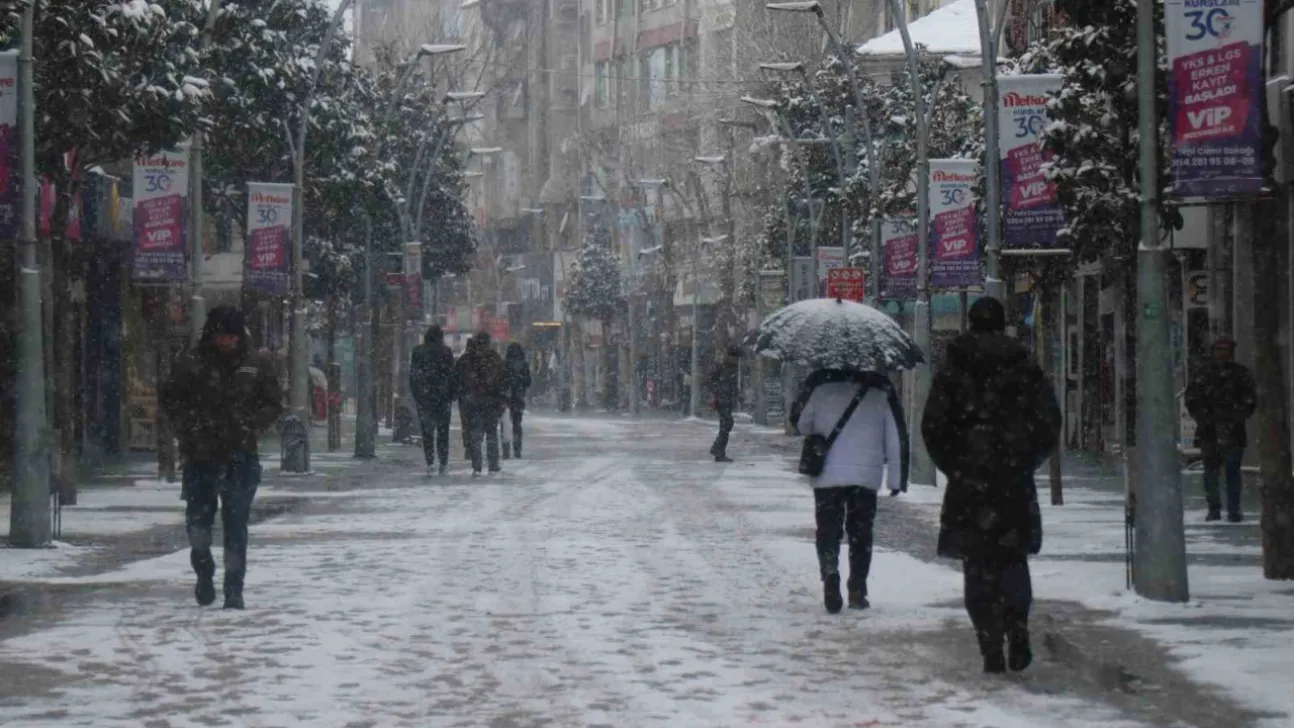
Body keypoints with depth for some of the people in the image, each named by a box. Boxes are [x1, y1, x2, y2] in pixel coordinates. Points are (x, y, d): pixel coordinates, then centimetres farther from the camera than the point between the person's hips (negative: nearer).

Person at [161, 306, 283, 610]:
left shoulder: (257, 364, 3)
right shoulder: (191, 363, -1)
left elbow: (274, 404, 9)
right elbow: (170, 399, 5)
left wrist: (250, 427, -7)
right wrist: (190, 428, -8)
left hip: (241, 457, 0)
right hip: (200, 456, 0)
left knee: (236, 525, -2)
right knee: (198, 519, 6)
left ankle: (234, 590, 3)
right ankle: (204, 571, 33)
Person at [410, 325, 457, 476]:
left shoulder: (418, 352, 0)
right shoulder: (446, 352, -4)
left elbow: (413, 374, 3)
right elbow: (452, 374, -3)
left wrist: (415, 395, 9)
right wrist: (453, 394, 4)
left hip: (423, 395, 1)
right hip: (443, 395, -1)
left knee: (427, 430, 6)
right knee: (443, 430, 7)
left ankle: (430, 463, -3)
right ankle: (444, 464, 3)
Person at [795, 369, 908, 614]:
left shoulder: (820, 387, -1)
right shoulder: (880, 393, 2)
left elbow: (801, 424, 10)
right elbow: (896, 437, 4)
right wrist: (896, 479, 11)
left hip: (827, 476, -1)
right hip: (867, 476, 1)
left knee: (828, 531, 6)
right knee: (860, 534, 12)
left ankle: (830, 574, -18)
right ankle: (857, 591, 11)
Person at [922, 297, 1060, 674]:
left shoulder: (952, 371, 1)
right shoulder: (1025, 369, 3)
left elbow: (933, 427, -2)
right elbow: (1050, 423, 1)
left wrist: (953, 467, 10)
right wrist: (1027, 462, 12)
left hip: (968, 483, -1)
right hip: (1015, 483, 1)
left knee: (979, 567, 4)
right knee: (1013, 559, 14)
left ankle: (992, 651, -3)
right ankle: (1017, 636, -3)